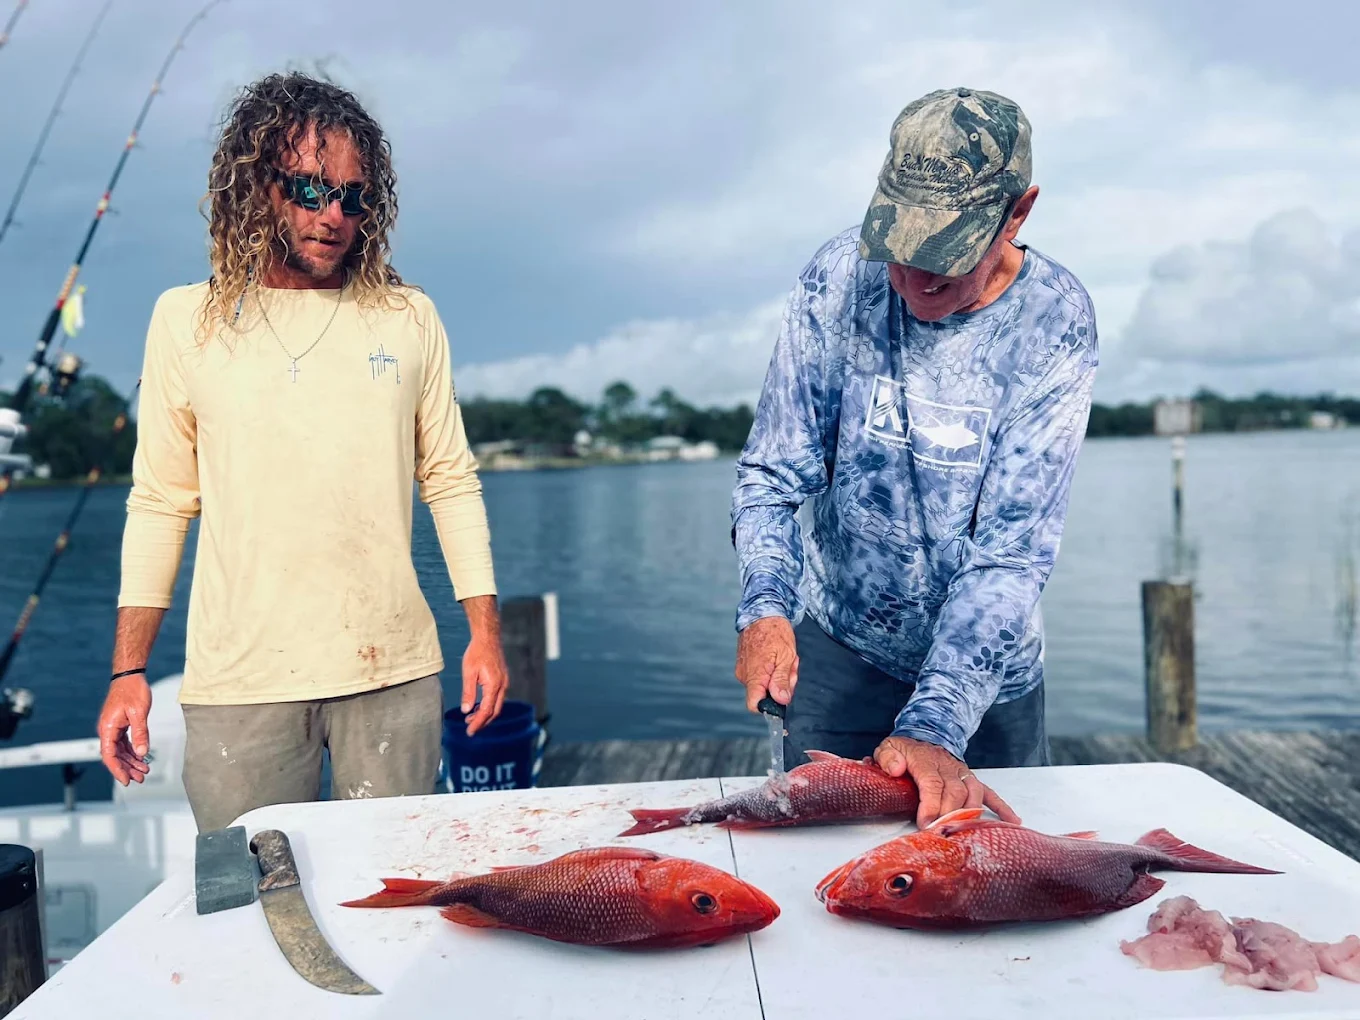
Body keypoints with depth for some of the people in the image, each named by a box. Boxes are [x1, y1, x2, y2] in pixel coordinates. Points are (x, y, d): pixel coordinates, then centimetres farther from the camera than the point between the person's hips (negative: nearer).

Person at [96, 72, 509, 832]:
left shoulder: (408, 319, 5)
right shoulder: (187, 320, 5)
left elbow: (452, 482, 7)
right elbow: (159, 501, 7)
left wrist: (485, 630, 2)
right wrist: (129, 670, 5)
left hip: (394, 670, 1)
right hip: (238, 681, 0)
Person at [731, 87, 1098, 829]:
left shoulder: (1055, 324, -18)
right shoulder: (840, 276, -15)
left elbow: (1011, 551, -22)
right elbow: (774, 470, -11)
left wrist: (934, 728, -30)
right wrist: (766, 605, -28)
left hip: (989, 670, 0)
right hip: (837, 650, 0)